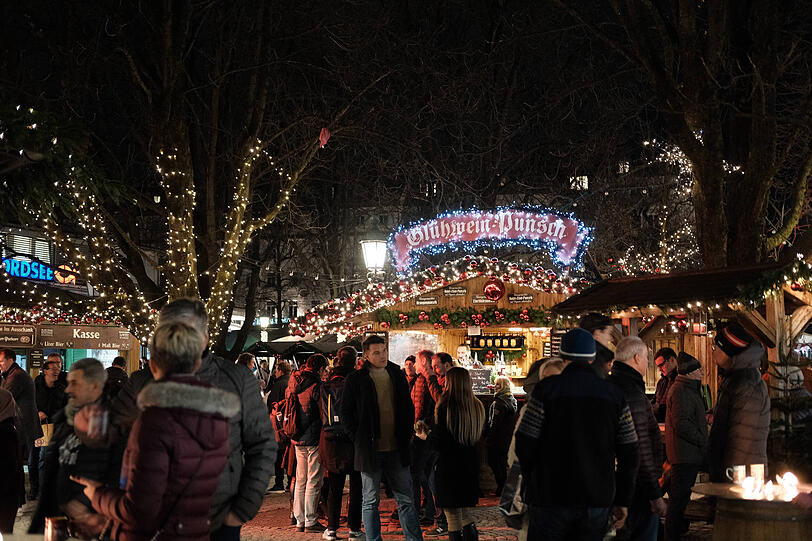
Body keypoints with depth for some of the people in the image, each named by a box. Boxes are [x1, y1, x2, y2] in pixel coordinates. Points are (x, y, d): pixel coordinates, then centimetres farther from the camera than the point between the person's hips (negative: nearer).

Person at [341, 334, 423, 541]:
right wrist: (359, 438, -6)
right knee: (371, 502, 6)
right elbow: (346, 413, 1)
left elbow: (408, 407, 16)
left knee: (406, 499, 8)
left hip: (396, 448, 3)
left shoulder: (397, 375, 8)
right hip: (370, 450, -3)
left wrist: (407, 434, 6)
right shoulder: (355, 380, -4)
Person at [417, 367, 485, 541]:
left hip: (450, 466, -6)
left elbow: (439, 442, -17)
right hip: (470, 465, 7)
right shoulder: (477, 406, 4)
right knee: (465, 512, 18)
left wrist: (426, 434, 6)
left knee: (453, 516, 2)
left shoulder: (446, 407, -16)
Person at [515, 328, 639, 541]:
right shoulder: (614, 394, 4)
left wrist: (532, 483, 12)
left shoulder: (547, 389, -6)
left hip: (551, 498, -3)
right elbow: (629, 454, 5)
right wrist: (622, 501, 14)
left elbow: (525, 444, -6)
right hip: (598, 500, 3)